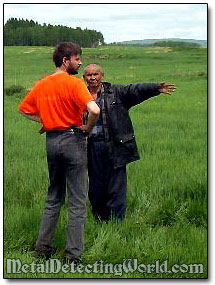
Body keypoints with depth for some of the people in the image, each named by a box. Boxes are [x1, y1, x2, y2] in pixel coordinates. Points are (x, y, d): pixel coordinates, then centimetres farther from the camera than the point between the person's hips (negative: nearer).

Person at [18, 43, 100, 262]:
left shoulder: (41, 85, 8)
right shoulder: (74, 84, -12)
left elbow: (23, 109, 19)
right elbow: (94, 110, -25)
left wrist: (44, 120, 13)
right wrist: (88, 127, -8)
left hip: (51, 141, 6)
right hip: (73, 139, -6)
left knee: (53, 198, 19)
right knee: (77, 201, 1)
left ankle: (42, 248, 21)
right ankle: (73, 255, 2)